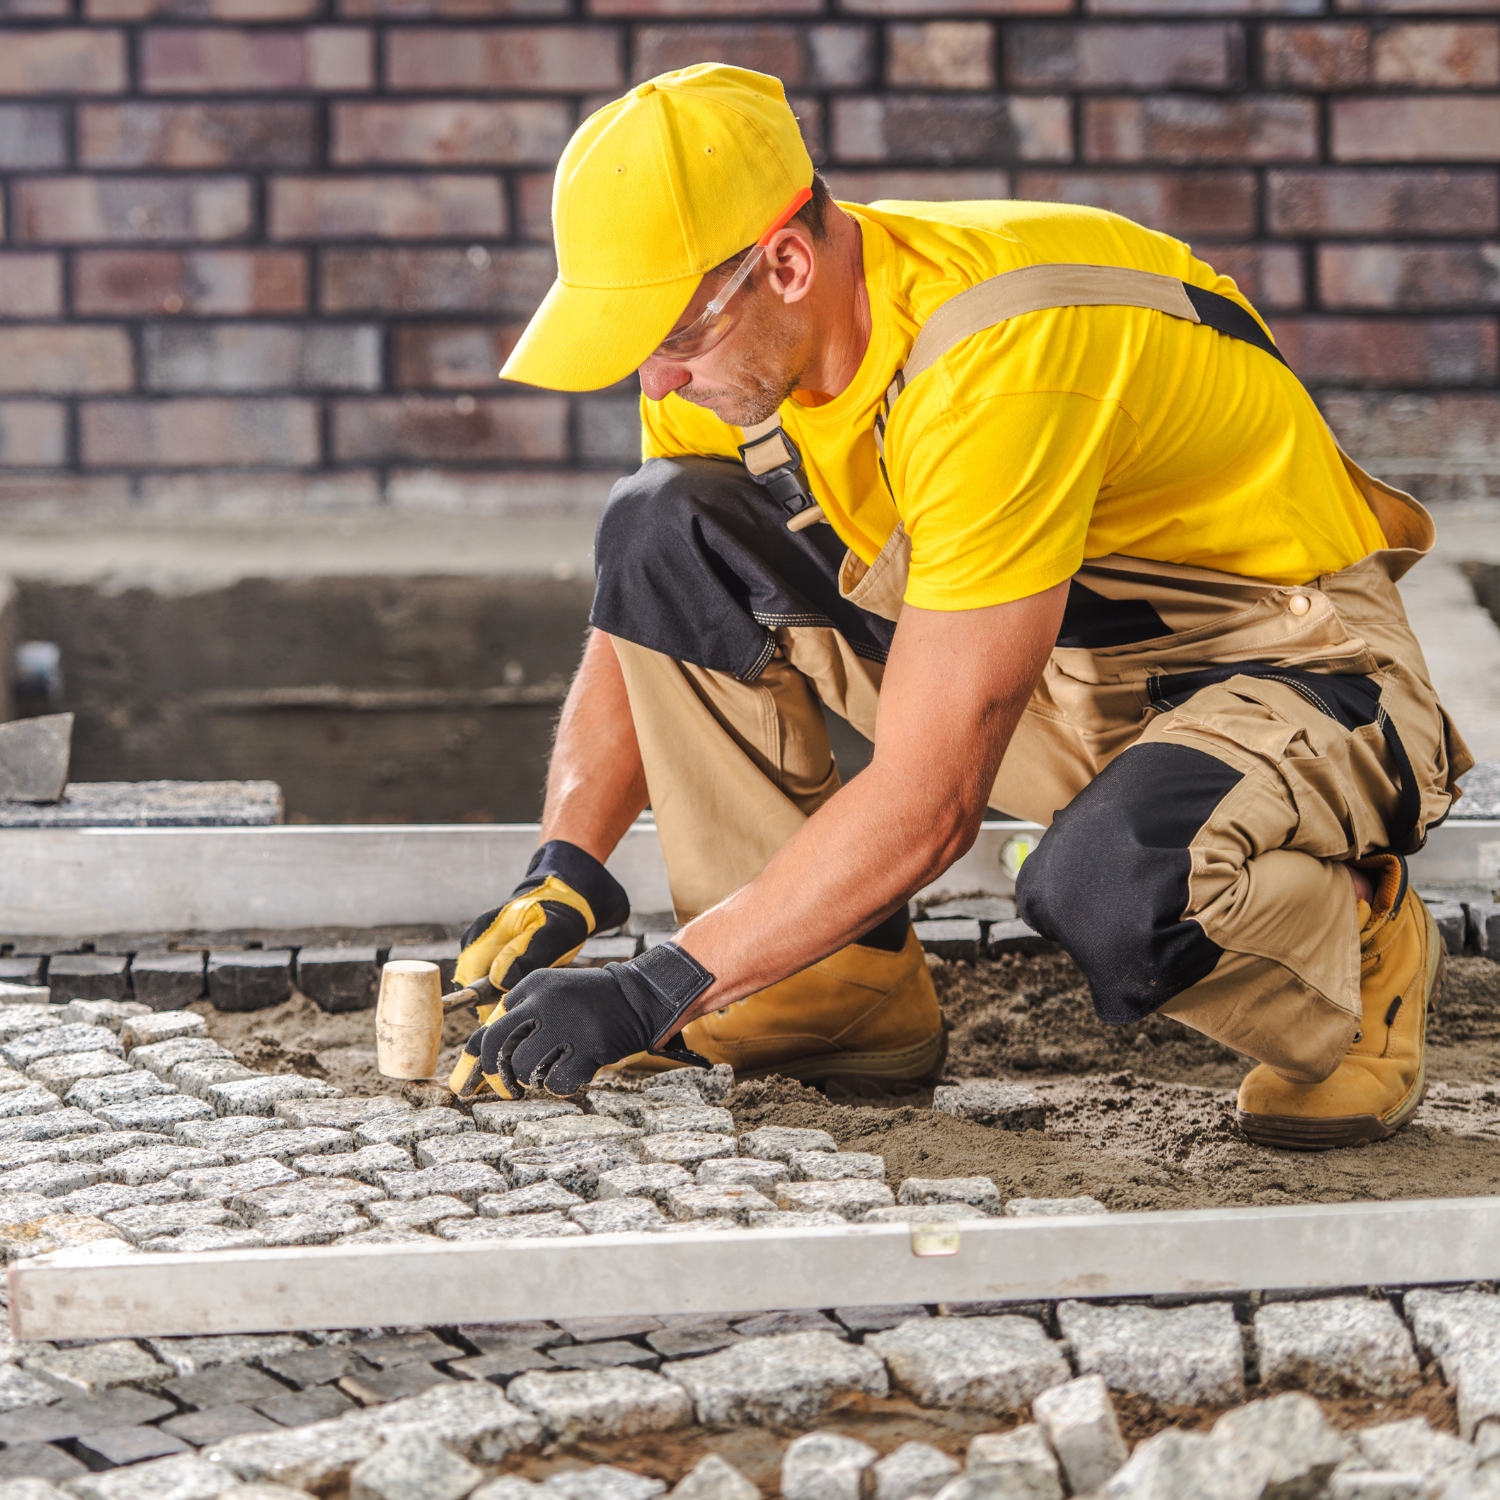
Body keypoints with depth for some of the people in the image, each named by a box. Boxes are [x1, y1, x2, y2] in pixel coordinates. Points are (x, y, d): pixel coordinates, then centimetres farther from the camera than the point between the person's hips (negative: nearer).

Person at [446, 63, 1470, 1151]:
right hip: (1059, 661, 8)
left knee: (1110, 880, -41)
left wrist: (653, 994, -31)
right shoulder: (729, 334, -9)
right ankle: (841, 985, -1)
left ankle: (1357, 950, -5)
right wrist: (560, 877, -13)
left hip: (1287, 665, -7)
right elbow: (646, 621, 4)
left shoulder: (999, 363, -34)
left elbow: (925, 806, -34)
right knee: (661, 533, -8)